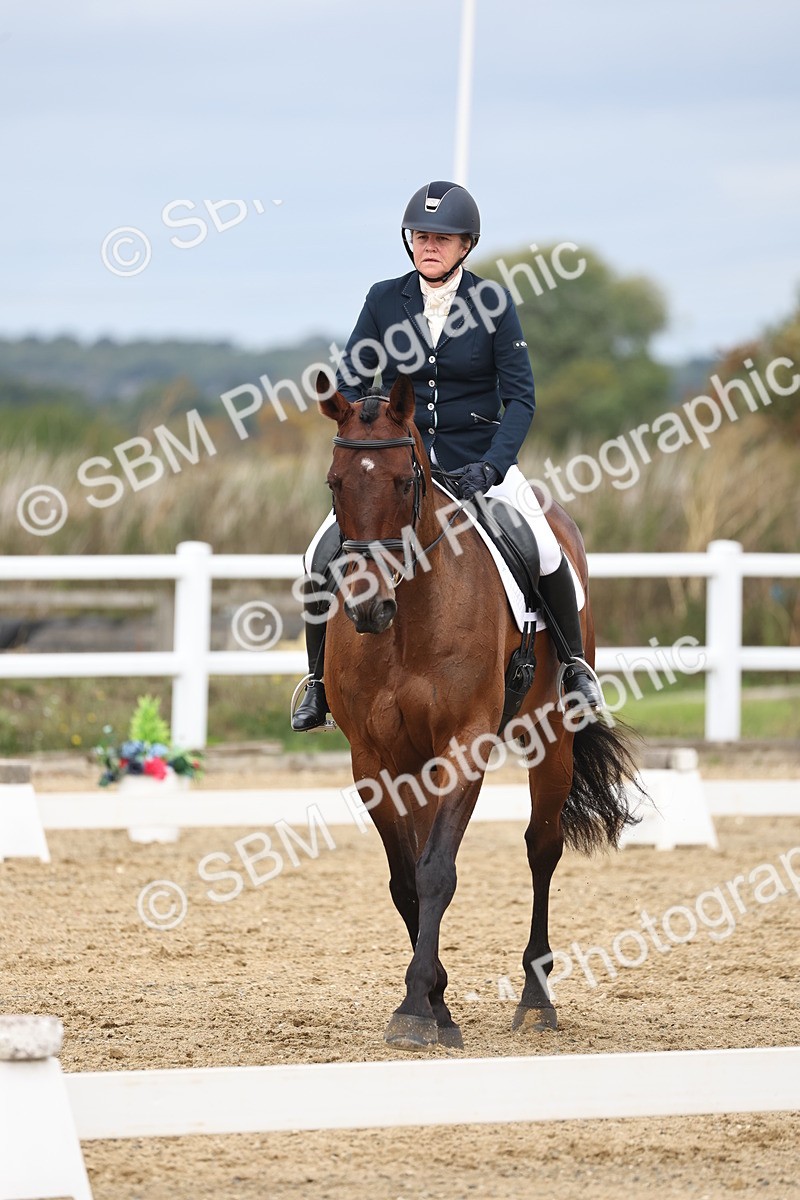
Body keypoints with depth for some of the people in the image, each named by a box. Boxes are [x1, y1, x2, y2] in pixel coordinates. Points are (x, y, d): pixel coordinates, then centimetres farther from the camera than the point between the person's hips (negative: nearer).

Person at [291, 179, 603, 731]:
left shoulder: (492, 302, -4)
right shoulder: (384, 300, 1)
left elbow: (520, 396, -5)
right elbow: (351, 385, 4)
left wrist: (492, 466, -19)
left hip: (478, 462, -2)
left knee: (546, 555, -24)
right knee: (324, 557, -18)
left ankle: (574, 664, 2)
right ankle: (321, 682, 1)